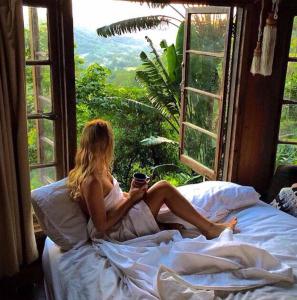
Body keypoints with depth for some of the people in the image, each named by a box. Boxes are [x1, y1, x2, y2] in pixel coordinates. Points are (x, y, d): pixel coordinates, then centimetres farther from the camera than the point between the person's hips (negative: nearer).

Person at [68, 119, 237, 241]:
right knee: (164, 188, -12)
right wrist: (130, 199, -16)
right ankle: (210, 229, 1)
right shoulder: (91, 182, -26)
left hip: (121, 219, 9)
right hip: (117, 231, -9)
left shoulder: (96, 170, 3)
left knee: (163, 188, 5)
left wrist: (130, 194, -2)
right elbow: (102, 225, -23)